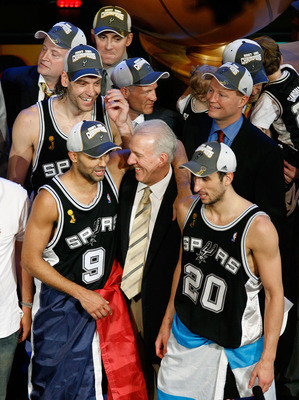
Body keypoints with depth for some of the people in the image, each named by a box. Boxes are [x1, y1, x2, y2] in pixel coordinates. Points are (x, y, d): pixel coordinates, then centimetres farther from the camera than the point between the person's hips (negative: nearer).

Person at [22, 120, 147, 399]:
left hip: (108, 296, 4)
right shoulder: (51, 199, -20)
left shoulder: (113, 175, -8)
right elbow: (30, 260, -14)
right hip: (62, 301, -4)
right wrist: (82, 294, -15)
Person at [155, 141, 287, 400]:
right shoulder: (187, 209, -4)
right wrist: (167, 322, 16)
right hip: (186, 332, 5)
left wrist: (268, 359, -13)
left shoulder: (258, 227, -21)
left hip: (237, 345, -4)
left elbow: (275, 293, -14)